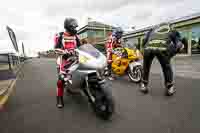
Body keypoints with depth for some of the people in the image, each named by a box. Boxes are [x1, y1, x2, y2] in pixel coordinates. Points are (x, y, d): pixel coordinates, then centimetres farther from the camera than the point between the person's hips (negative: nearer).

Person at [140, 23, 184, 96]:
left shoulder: (153, 28, 38)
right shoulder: (173, 31, 34)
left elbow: (145, 41, 26)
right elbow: (179, 45, 22)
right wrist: (170, 55, 32)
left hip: (149, 46, 1)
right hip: (163, 47, -1)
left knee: (146, 67, 23)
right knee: (166, 67, 22)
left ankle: (144, 86, 27)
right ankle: (170, 88, 28)